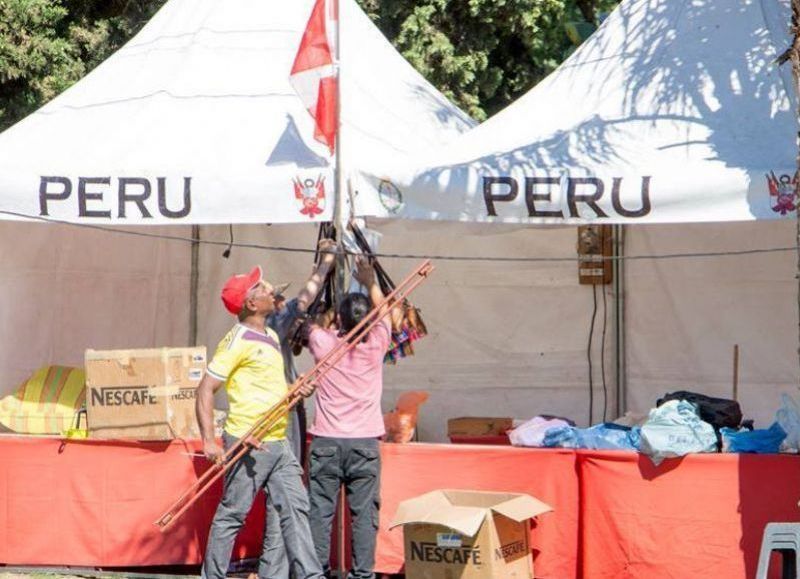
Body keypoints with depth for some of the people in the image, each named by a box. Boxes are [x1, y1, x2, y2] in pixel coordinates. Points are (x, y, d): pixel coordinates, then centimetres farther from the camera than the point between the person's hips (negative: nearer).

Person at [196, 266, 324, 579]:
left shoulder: (272, 338, 16)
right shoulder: (237, 341, -11)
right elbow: (205, 389, -14)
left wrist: (296, 390, 6)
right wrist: (208, 440, -23)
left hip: (278, 442, 8)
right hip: (247, 443, -8)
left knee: (295, 506, 1)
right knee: (232, 514, -1)